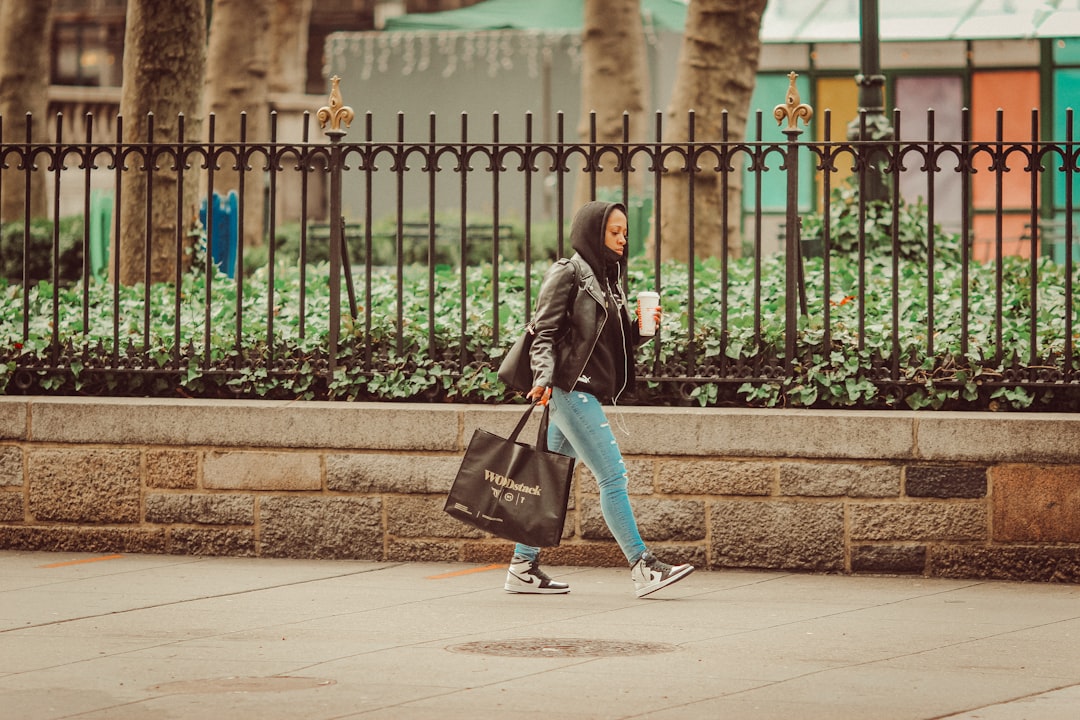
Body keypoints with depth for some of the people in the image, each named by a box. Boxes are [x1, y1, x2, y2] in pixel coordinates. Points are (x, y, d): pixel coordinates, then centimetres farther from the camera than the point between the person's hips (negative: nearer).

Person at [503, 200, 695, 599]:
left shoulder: (608, 278, 19)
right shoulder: (566, 275, -6)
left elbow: (617, 341, 21)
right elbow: (544, 333, -11)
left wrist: (642, 328, 2)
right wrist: (544, 378, -24)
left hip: (588, 393, 9)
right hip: (570, 389, -9)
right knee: (613, 475, -11)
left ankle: (523, 566, 14)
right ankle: (642, 567, -12)